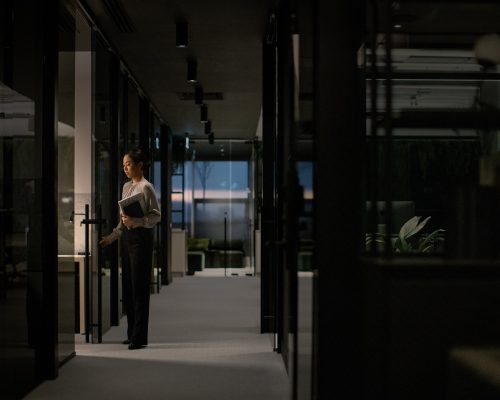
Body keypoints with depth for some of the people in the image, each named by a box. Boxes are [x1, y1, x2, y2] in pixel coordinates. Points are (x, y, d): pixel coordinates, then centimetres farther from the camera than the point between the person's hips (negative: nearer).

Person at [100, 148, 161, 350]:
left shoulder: (146, 187, -9)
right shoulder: (126, 186, 15)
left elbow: (156, 216, -12)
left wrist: (135, 221, -23)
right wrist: (112, 237, 18)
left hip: (141, 237, -8)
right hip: (127, 237, 8)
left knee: (139, 287, -7)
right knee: (127, 287, 9)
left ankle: (139, 337, -3)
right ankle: (132, 333, 18)